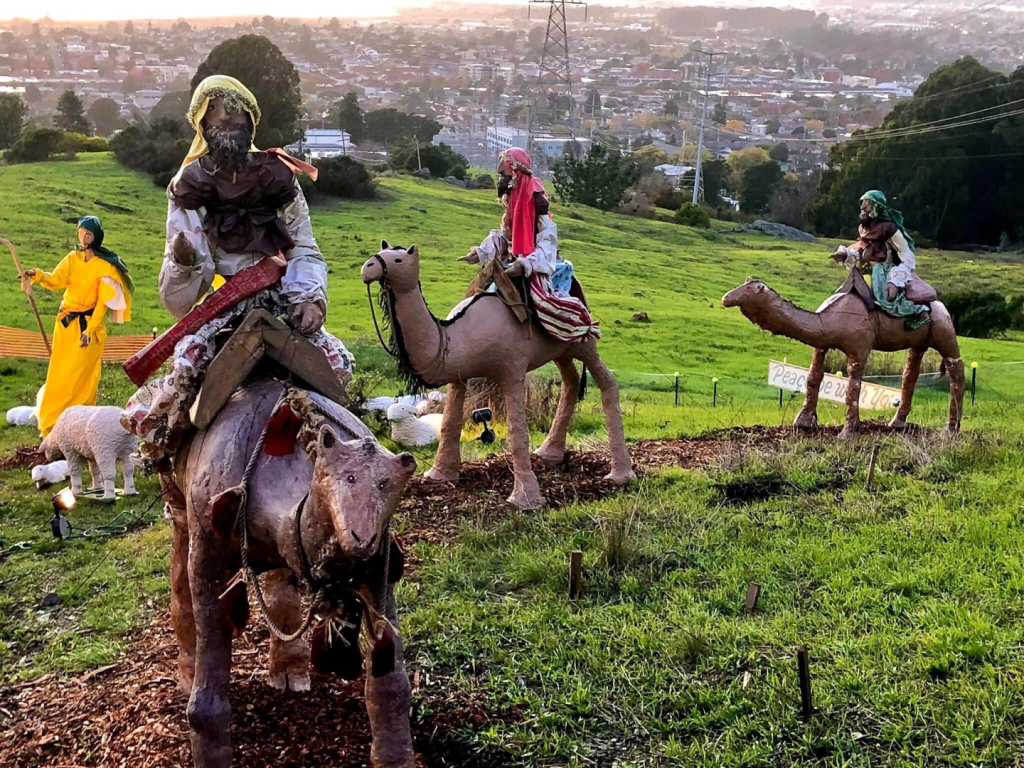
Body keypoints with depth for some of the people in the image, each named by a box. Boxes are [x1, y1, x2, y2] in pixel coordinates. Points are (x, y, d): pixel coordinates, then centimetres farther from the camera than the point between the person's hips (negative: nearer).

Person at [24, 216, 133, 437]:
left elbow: (104, 302, -11)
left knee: (80, 376, -4)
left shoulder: (106, 265, -9)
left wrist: (90, 330, -17)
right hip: (66, 323, 5)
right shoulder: (72, 259, 4)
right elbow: (55, 281, -11)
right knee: (59, 374, 10)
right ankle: (50, 423, 21)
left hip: (90, 324, -5)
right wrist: (38, 276, -32)